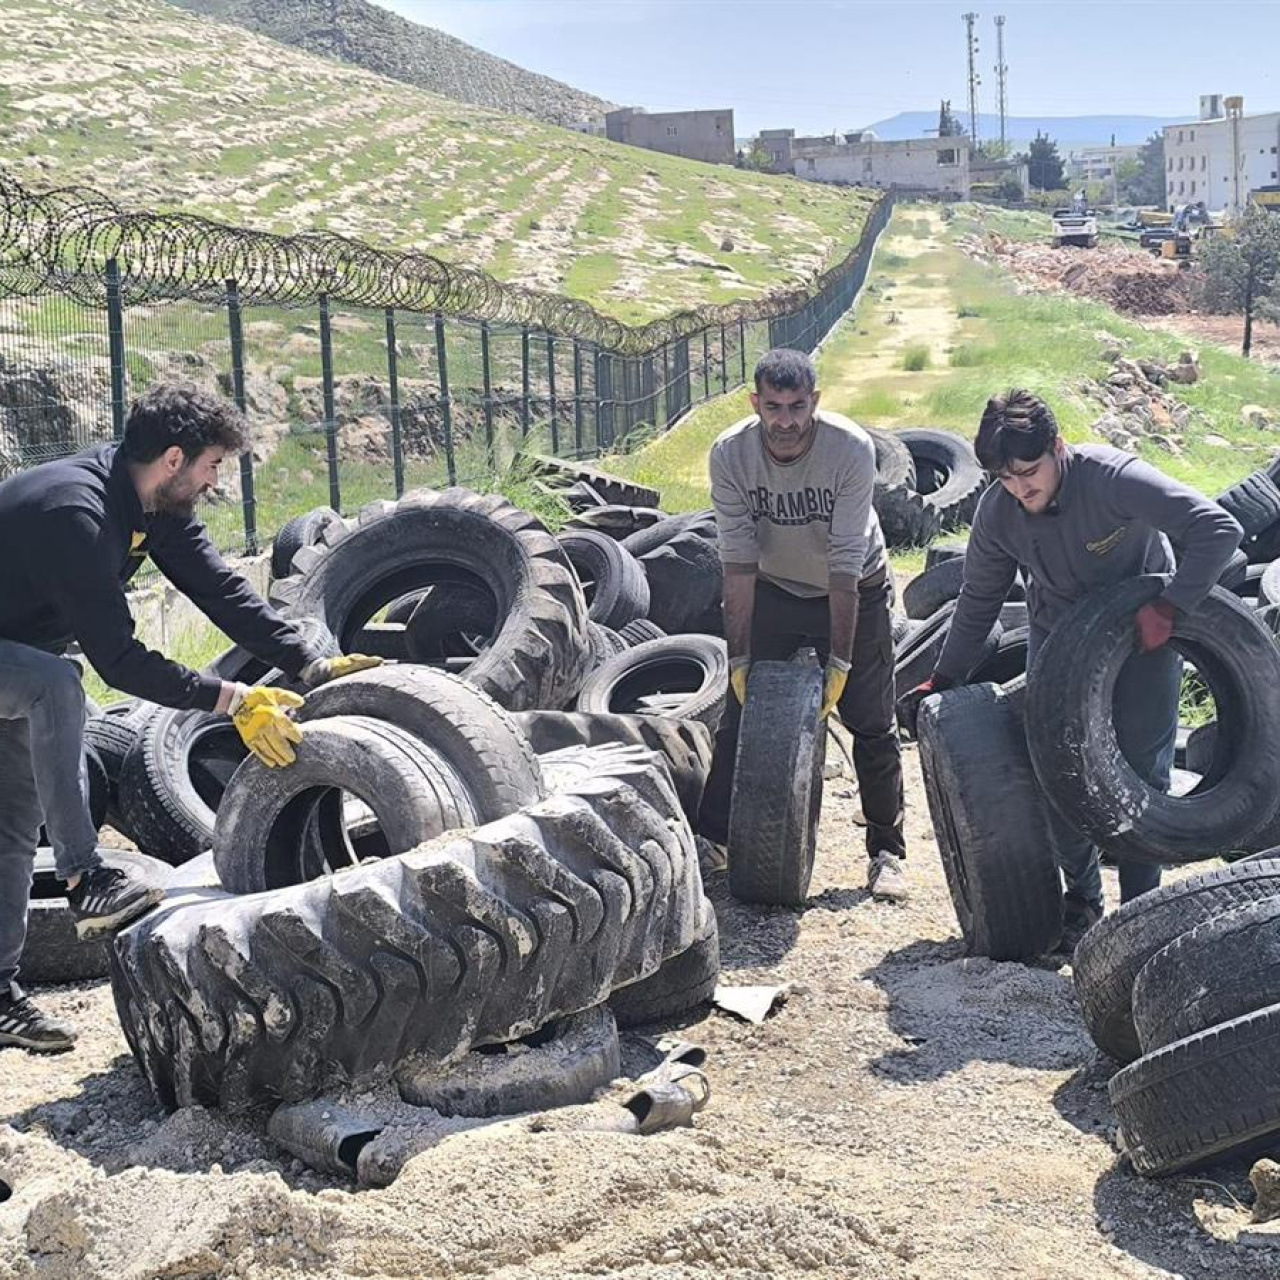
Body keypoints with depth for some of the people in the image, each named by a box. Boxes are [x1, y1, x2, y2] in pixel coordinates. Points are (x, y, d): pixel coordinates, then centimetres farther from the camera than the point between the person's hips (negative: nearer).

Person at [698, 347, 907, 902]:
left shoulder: (852, 449, -29)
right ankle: (711, 839, 9)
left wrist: (839, 661, -28)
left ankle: (887, 850, 12)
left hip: (857, 590, -2)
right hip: (774, 589, 2)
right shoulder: (729, 454, -23)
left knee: (872, 725, -1)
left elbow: (845, 565, -28)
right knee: (741, 710, -1)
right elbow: (738, 562, -20)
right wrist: (740, 656, -22)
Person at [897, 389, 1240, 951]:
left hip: (1144, 629, -3)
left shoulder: (1114, 477, -31)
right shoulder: (996, 511, -17)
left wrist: (1168, 608, -39)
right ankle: (1081, 898, 16)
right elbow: (979, 600, 0)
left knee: (1143, 769, -5)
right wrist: (941, 680, 0)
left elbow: (1218, 529, -34)